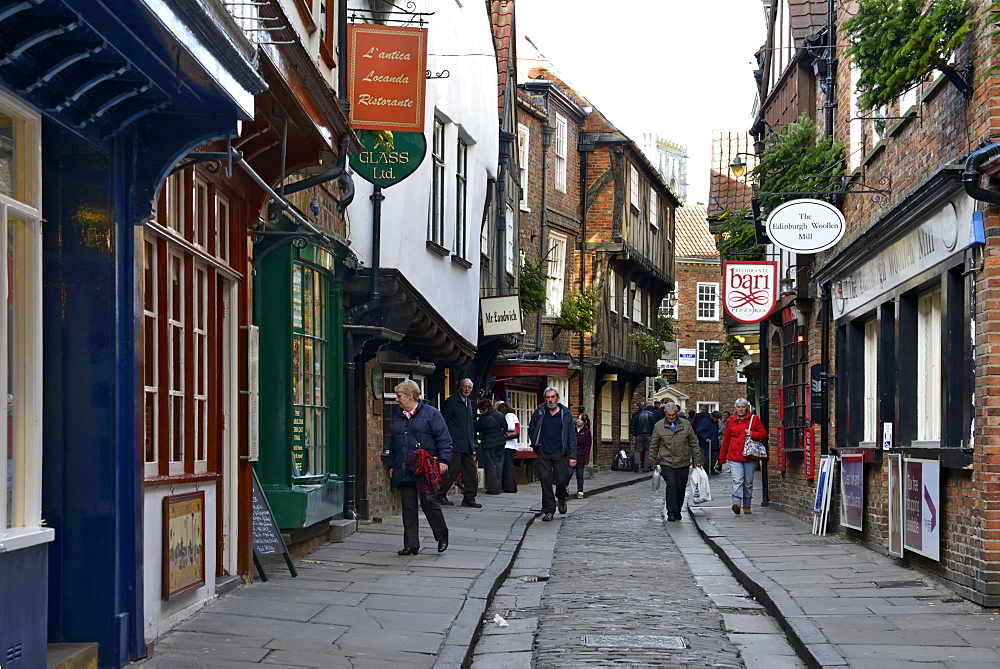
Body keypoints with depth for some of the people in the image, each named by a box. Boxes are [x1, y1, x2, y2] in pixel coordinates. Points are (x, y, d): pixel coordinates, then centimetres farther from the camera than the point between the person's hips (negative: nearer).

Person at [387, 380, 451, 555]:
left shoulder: (431, 414, -1)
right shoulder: (398, 418, 18)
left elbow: (444, 438, -4)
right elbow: (392, 444, 25)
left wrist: (443, 460, -12)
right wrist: (392, 466, 20)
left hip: (426, 471, -6)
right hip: (404, 471, 6)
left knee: (428, 504, -5)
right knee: (408, 508, 3)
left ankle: (442, 536, 17)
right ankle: (411, 545, 7)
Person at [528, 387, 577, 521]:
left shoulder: (565, 414, 3)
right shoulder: (539, 412, 6)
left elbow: (572, 436, 2)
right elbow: (531, 430, 17)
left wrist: (572, 456, -4)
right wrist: (536, 444, 5)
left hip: (559, 454, -1)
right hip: (543, 453, 1)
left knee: (560, 480, -3)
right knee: (545, 481, -4)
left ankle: (561, 499, 30)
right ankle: (548, 510, 3)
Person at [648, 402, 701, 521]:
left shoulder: (686, 425, 5)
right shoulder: (659, 426, 4)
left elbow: (693, 444, 9)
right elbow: (654, 446, 10)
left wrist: (697, 460, 7)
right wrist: (653, 462, 9)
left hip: (683, 463, 2)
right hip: (666, 463, -2)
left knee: (681, 488, 6)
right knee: (671, 486, -14)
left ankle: (677, 511, 22)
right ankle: (671, 513, -11)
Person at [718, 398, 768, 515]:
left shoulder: (754, 419, 7)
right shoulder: (730, 421, 11)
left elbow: (764, 434, 7)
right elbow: (726, 440, 18)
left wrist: (752, 434, -12)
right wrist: (722, 457, 21)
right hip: (734, 456, 0)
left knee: (748, 482, 7)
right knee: (737, 480, -15)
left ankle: (747, 505, 19)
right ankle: (736, 503, -28)